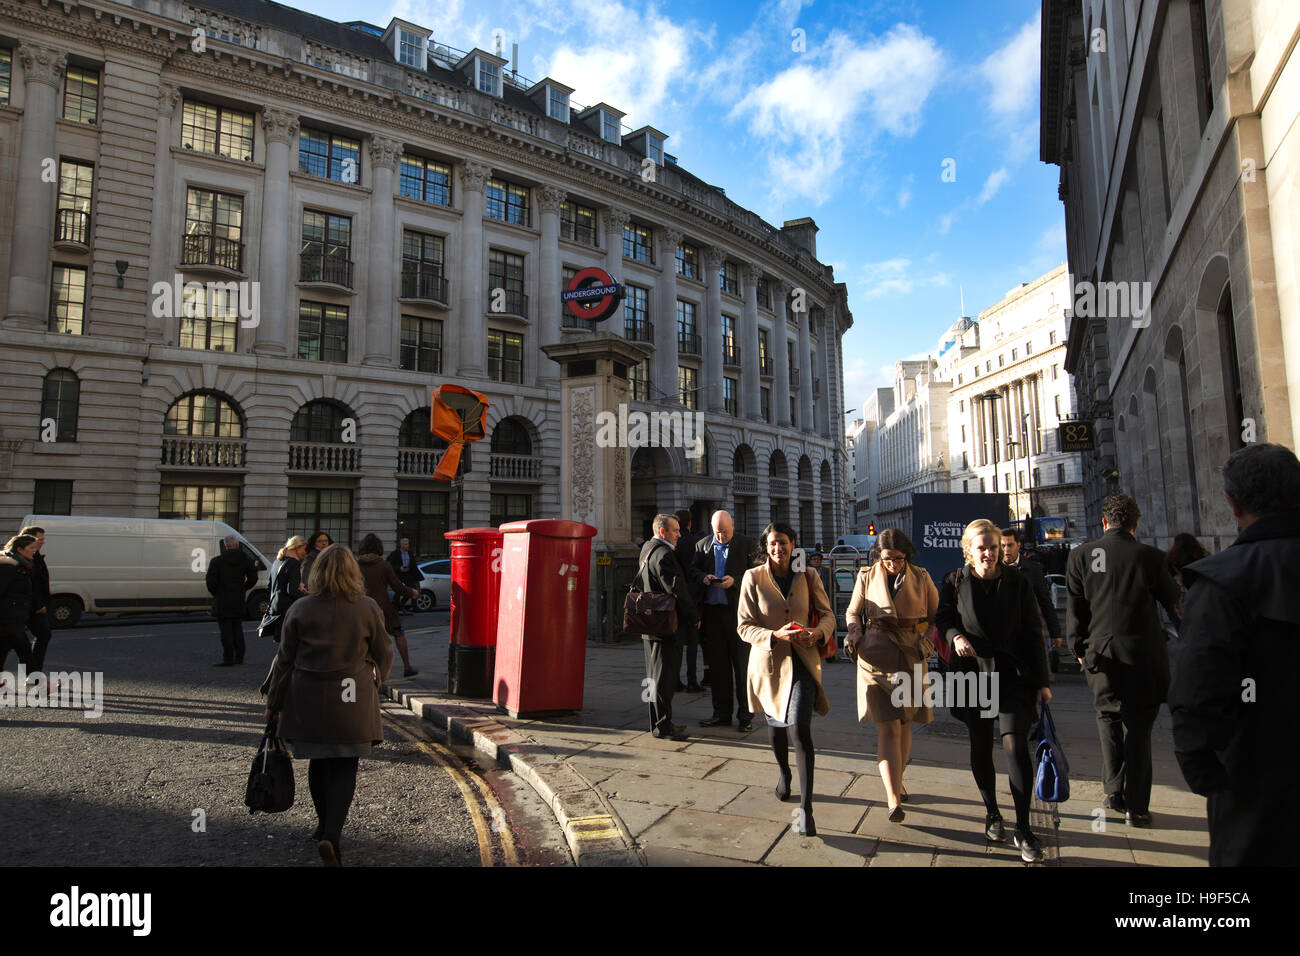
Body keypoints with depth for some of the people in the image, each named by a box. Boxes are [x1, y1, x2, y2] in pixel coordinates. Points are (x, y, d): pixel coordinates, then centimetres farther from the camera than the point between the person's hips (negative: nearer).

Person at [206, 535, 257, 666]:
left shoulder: (216, 561, -9)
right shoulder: (245, 560, 1)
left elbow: (211, 582, -12)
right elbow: (253, 578, 3)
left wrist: (215, 593, 6)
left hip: (222, 601, -4)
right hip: (239, 601, 4)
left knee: (226, 630, -1)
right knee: (237, 628, 16)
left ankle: (228, 659, -1)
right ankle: (239, 657, 20)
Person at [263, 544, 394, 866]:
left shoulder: (300, 609, -3)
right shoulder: (369, 609, -5)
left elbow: (285, 659, 2)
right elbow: (384, 654, 5)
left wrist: (273, 703, 12)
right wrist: (374, 681, 25)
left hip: (308, 699, 2)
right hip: (352, 700, -2)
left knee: (318, 763, 18)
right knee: (344, 767, 4)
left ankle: (325, 824, 32)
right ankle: (332, 834, -9)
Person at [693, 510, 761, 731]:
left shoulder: (746, 545, 0)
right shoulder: (702, 545, 11)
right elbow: (693, 570, 14)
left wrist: (735, 581, -17)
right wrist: (704, 577, -7)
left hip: (738, 611, -4)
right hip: (711, 611, 4)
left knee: (742, 665, 1)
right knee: (717, 665, 10)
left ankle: (745, 716, 11)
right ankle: (721, 714, 21)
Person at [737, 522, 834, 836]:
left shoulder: (808, 577, -1)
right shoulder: (753, 578, -5)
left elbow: (828, 615, 7)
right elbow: (744, 626, -6)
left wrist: (818, 632, -16)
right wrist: (775, 635, -22)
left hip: (802, 661, -1)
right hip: (768, 661, 1)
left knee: (800, 730, -14)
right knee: (775, 724, 20)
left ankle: (805, 810, -9)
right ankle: (784, 774, 50)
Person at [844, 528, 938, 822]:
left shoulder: (921, 578, 2)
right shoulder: (866, 577, 0)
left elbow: (937, 614, 11)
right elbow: (853, 612, 11)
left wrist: (927, 637, -6)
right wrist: (854, 633, -8)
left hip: (911, 659, 2)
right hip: (876, 659, -2)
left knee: (904, 725, 12)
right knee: (888, 728, -9)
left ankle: (897, 780, 34)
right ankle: (893, 800, -12)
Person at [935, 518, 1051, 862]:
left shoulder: (1017, 581, -2)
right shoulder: (954, 582, -3)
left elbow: (1033, 633, 1)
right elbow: (942, 618, 10)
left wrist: (1042, 680, 0)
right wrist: (955, 635, -13)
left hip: (1013, 675, -1)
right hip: (972, 674, 1)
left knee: (1015, 745, -10)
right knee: (980, 747, 11)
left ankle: (1023, 829, 2)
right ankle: (992, 814, 31)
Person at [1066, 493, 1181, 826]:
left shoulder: (1081, 556, -2)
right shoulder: (1151, 557, -5)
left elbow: (1075, 608, 1)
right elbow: (1173, 602, 8)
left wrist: (1079, 649, 11)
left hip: (1101, 653, 1)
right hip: (1145, 655, 0)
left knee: (1108, 719, 17)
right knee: (1138, 728, 8)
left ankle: (1114, 791, 14)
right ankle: (1136, 806, 12)